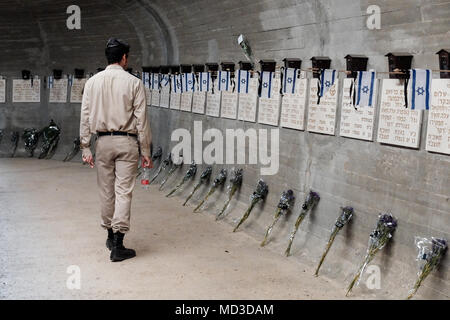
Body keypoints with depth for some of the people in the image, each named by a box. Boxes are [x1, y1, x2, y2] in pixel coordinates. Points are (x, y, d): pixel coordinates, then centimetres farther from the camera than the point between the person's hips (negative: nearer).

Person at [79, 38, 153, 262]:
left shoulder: (92, 82, 3)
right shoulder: (134, 83, -6)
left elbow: (85, 117, 3)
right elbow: (141, 120, -6)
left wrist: (85, 148, 8)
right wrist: (145, 151, -1)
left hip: (103, 142, 3)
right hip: (127, 142, -3)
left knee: (106, 191, 14)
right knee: (123, 192, -2)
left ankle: (111, 236, 27)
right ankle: (118, 245, -4)